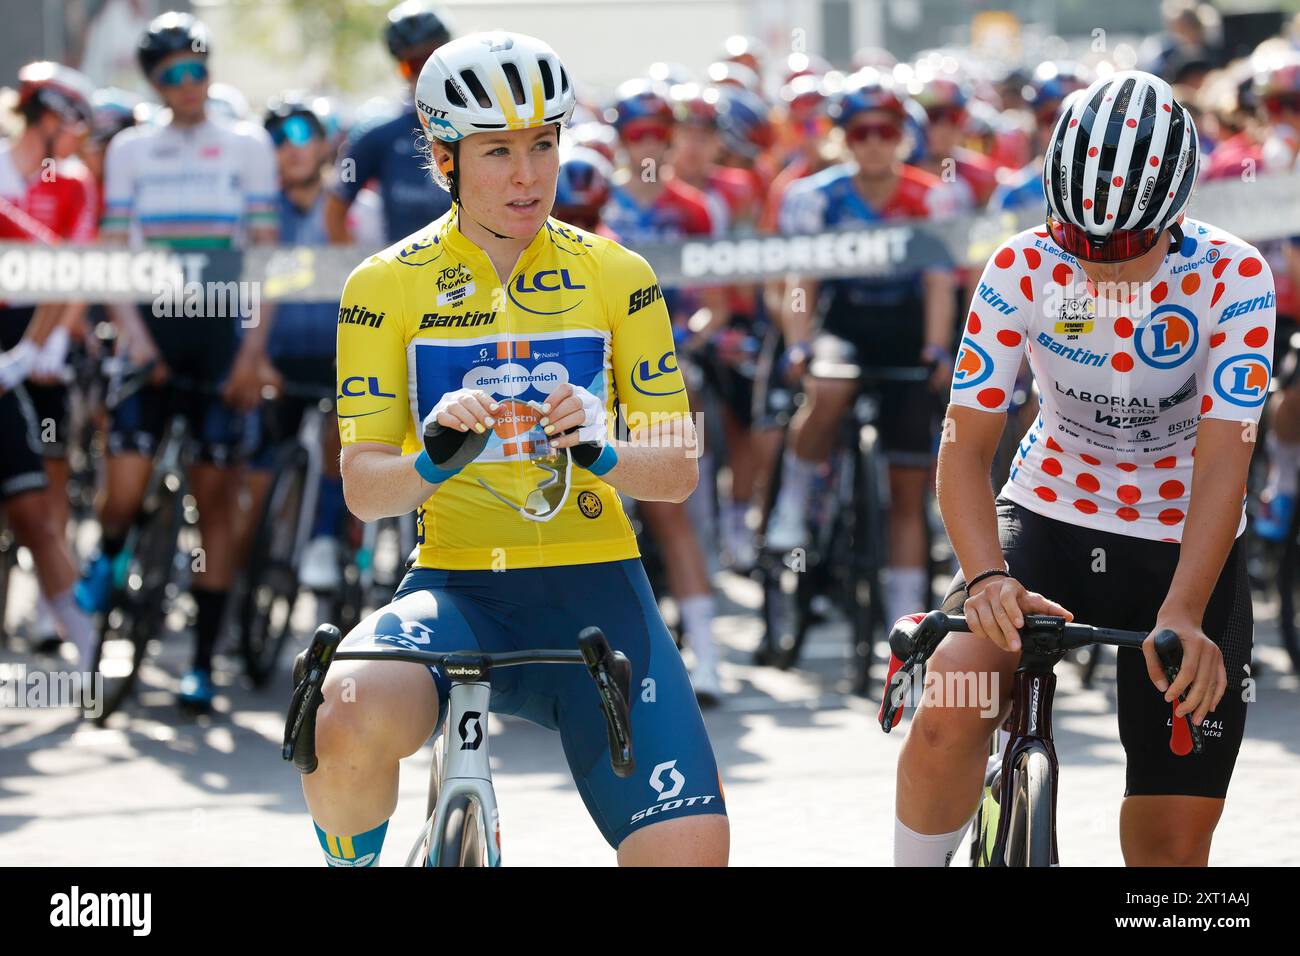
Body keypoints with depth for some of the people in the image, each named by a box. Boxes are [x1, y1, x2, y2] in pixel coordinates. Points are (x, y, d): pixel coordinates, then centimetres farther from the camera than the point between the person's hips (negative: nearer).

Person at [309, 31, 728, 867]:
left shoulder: (616, 277, 7)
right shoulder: (388, 287, 3)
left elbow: (679, 470, 5)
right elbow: (362, 487, -2)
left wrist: (602, 451, -18)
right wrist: (435, 459, -24)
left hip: (593, 587, 1)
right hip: (456, 586, -1)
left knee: (689, 852, -18)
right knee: (350, 721, -36)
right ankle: (353, 862, -3)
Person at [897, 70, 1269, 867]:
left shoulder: (1231, 278, -18)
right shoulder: (1025, 269, -15)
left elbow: (1222, 465, -24)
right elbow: (967, 444, -18)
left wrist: (1182, 615, -38)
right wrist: (987, 579, -36)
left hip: (1183, 551, 0)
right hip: (1049, 521, 0)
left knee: (1170, 846, -2)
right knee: (951, 715, -30)